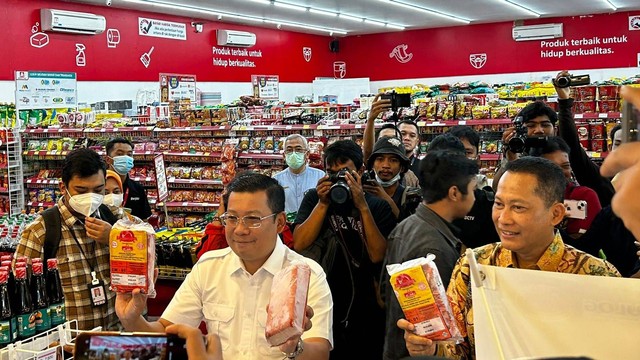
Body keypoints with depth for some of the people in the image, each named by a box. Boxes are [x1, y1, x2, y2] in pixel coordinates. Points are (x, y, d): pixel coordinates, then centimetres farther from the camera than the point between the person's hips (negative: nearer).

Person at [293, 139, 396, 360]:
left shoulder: (378, 206, -1)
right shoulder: (314, 199, 3)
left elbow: (379, 256, -13)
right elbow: (299, 245, -9)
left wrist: (362, 207, -19)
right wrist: (323, 204, -16)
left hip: (364, 314, 0)